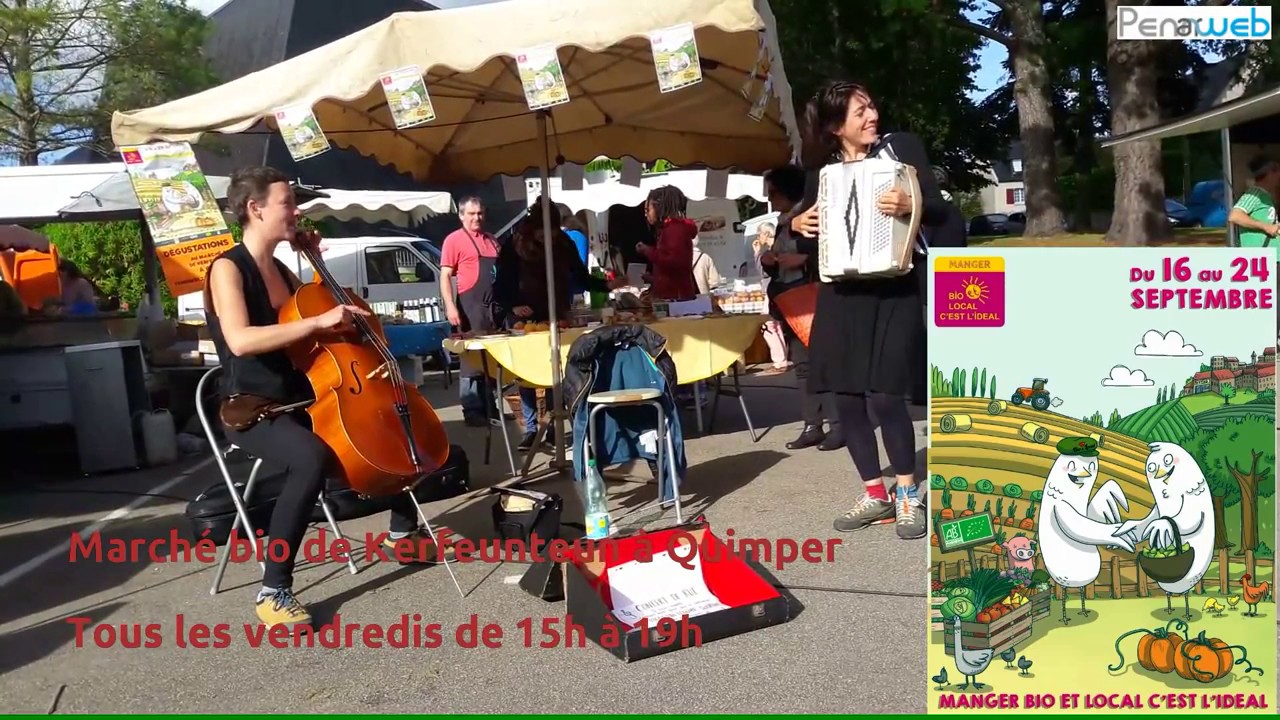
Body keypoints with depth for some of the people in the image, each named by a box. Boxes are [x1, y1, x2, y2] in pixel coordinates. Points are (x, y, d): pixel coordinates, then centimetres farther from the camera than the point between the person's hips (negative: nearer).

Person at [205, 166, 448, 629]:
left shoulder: (280, 269, 12)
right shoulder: (228, 268, -12)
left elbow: (302, 310, 28)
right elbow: (241, 340, -29)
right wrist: (320, 322, -32)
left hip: (300, 399, 9)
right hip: (253, 410, -8)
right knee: (312, 457, -38)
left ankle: (403, 530, 22)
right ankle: (274, 590, -27)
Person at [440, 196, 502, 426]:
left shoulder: (491, 240, 18)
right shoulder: (454, 239, -1)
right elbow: (445, 276, -7)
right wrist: (450, 306, -19)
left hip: (495, 304, 7)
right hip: (471, 305, -6)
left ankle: (490, 407, 17)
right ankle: (472, 411, -2)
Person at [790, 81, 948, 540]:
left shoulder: (901, 147, 3)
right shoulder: (820, 170, 10)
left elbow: (939, 210, -3)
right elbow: (810, 231, 19)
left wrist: (911, 206, -24)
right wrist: (798, 224, -3)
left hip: (894, 288, -3)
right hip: (841, 293, 4)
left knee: (885, 395, -10)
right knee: (846, 398, 3)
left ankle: (908, 496, 9)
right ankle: (876, 495, 18)